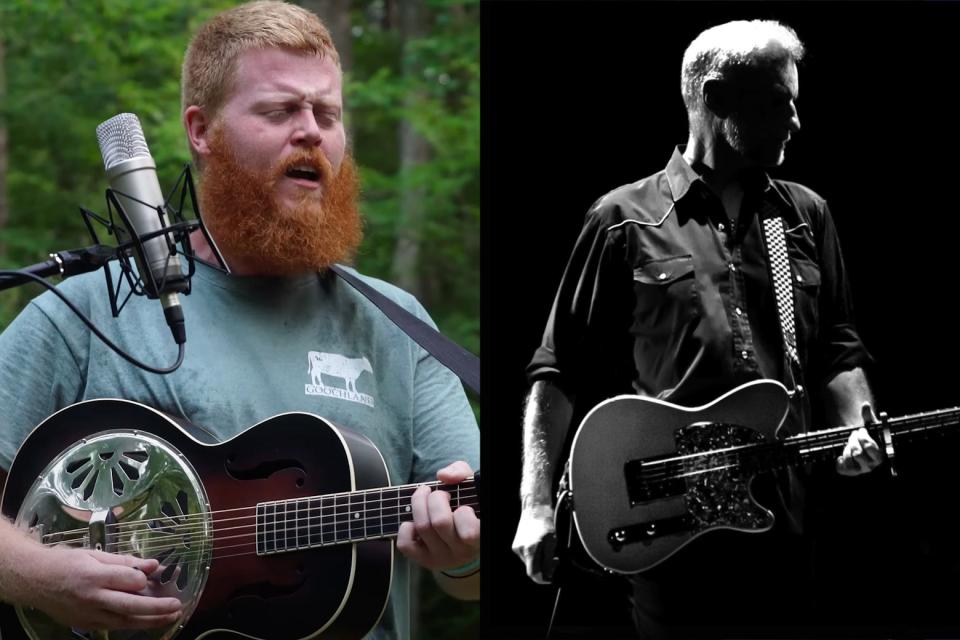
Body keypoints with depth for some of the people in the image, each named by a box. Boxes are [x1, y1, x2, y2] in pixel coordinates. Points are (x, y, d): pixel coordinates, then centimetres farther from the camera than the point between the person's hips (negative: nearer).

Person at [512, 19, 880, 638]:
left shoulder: (807, 216, 14)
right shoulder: (625, 221, 2)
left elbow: (838, 350, 17)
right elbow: (559, 372, 1)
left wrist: (856, 427, -4)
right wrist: (538, 506, -9)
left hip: (784, 520, 4)